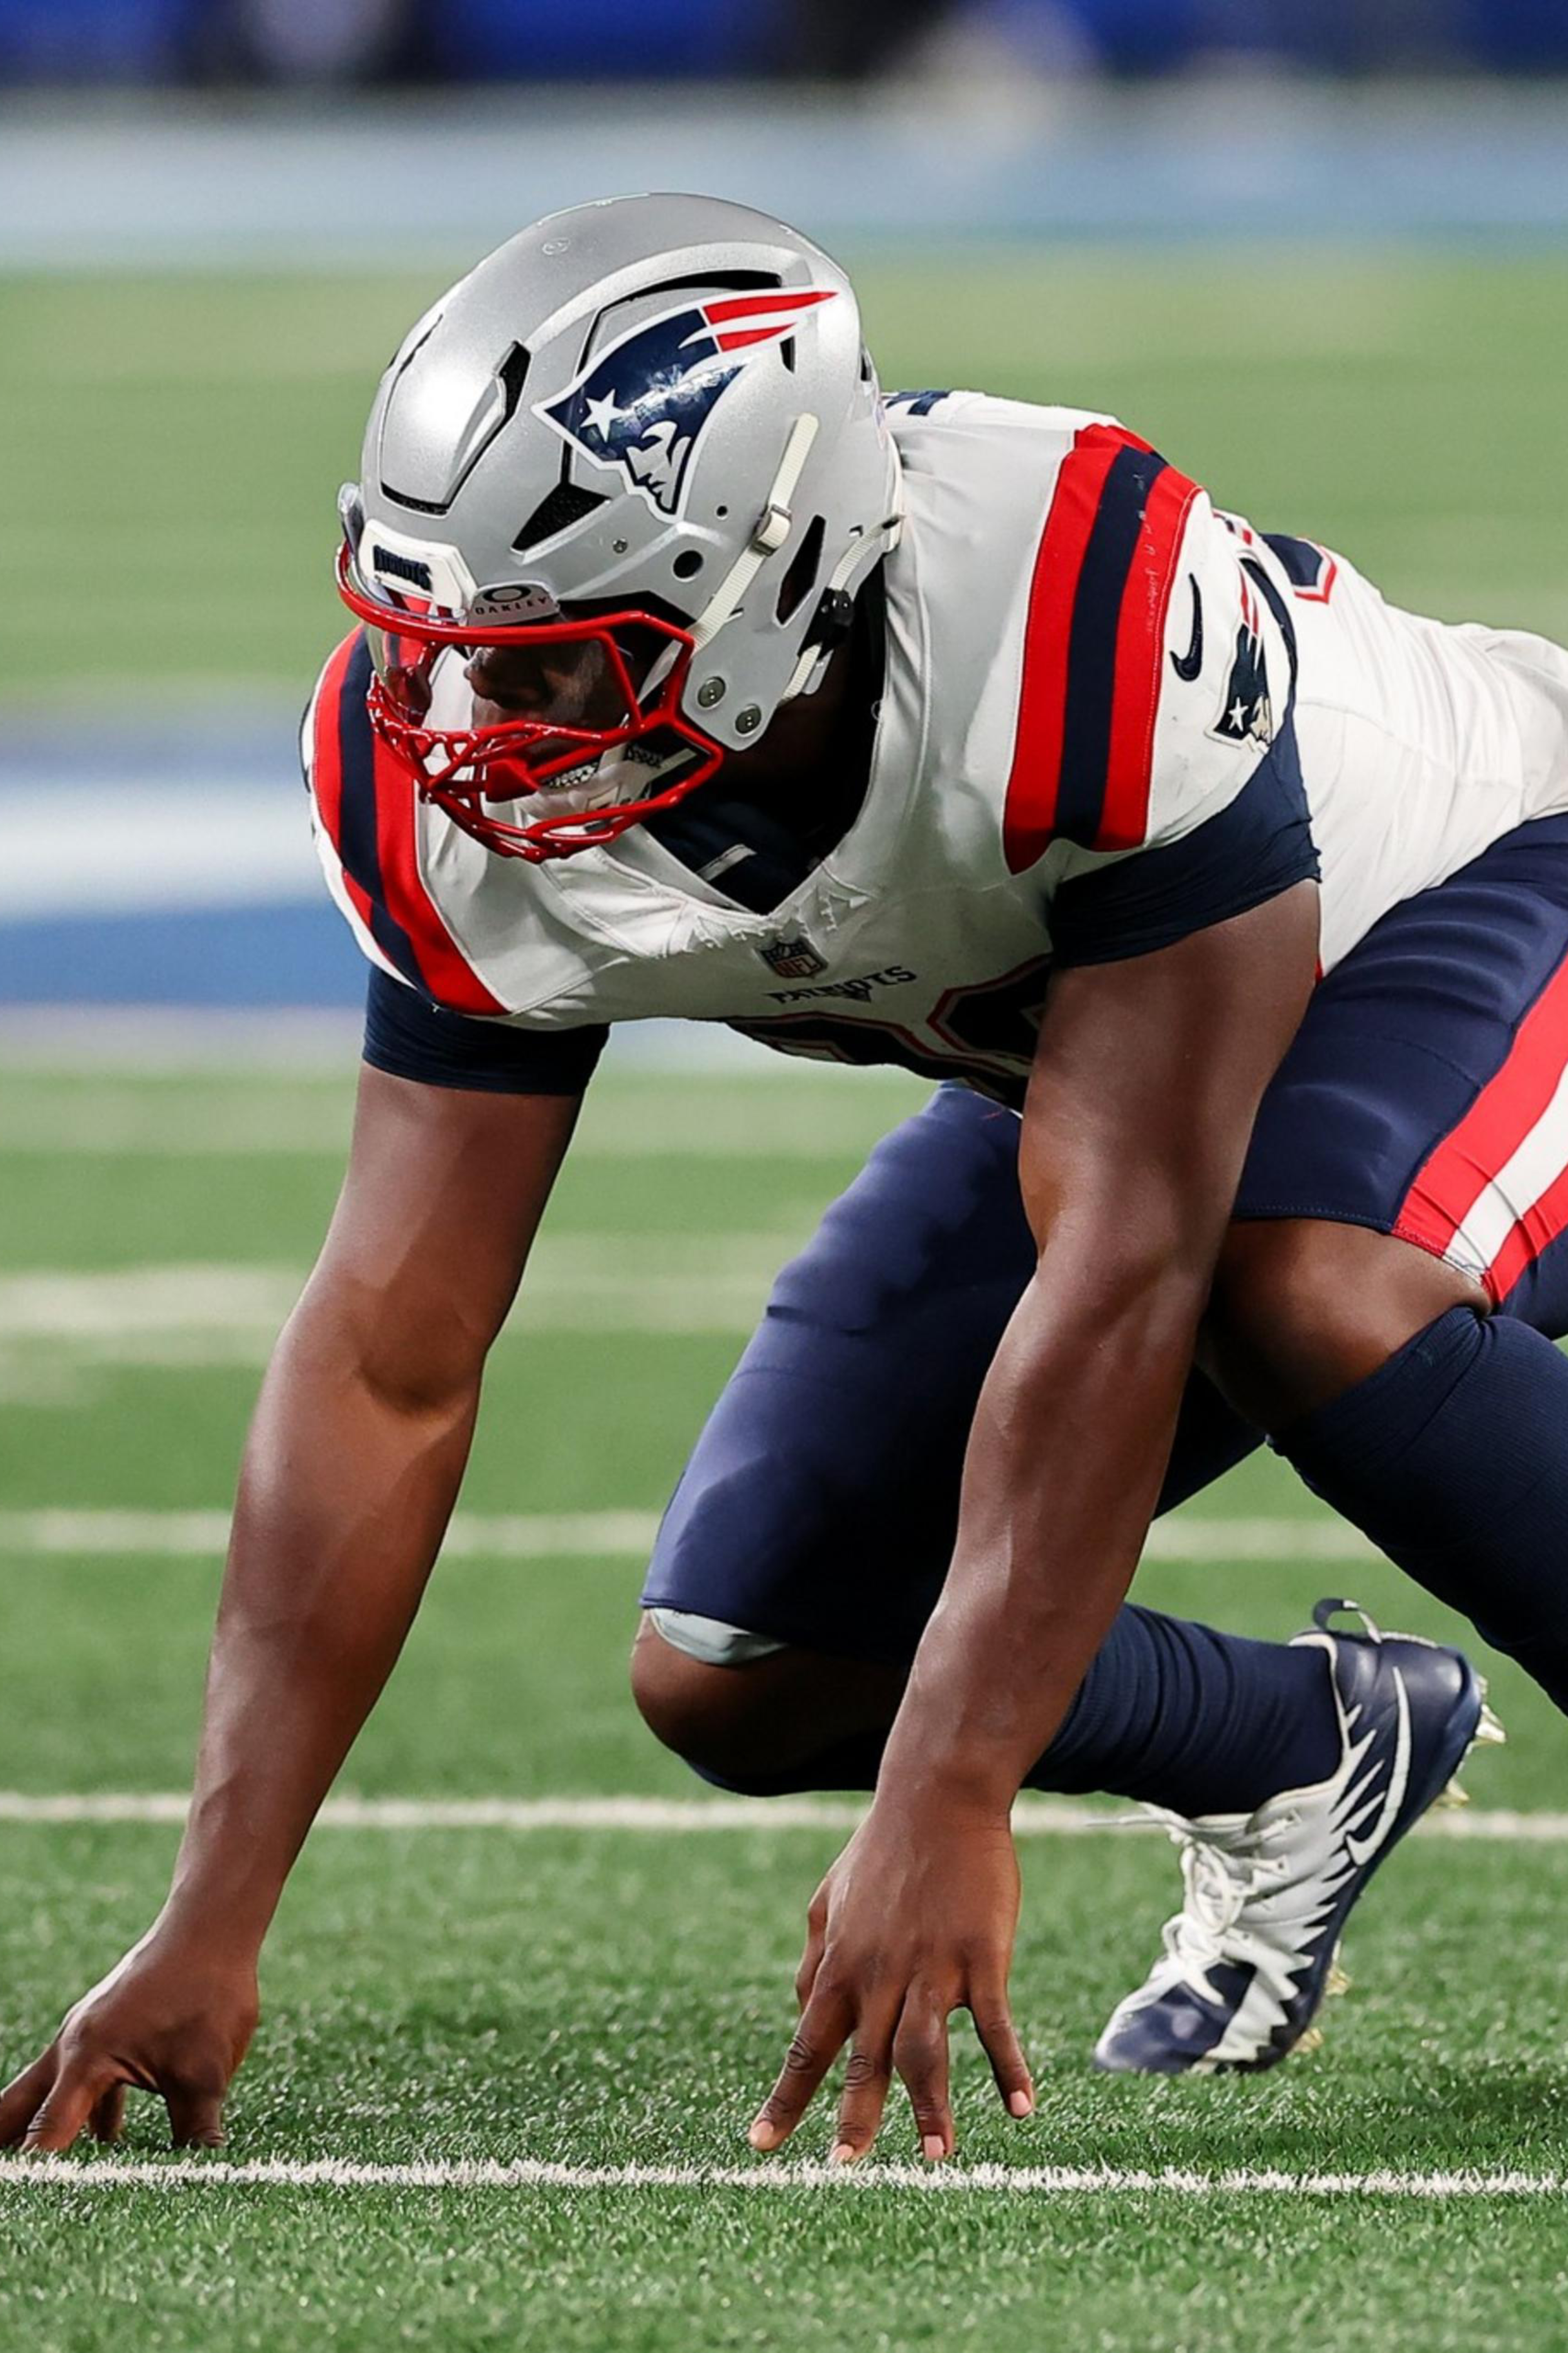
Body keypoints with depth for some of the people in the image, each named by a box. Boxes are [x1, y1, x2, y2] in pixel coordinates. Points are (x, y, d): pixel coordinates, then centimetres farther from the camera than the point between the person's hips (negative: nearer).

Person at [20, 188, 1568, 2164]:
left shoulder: (1089, 615, -42)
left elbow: (1118, 1271, -40)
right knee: (737, 1687, -3)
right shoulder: (460, 808, -23)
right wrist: (209, 1929, -21)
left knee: (1303, 1286, -39)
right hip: (1071, 1056, 6)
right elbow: (389, 1359, -17)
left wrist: (941, 1814, -42)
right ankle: (1308, 1759, 23)